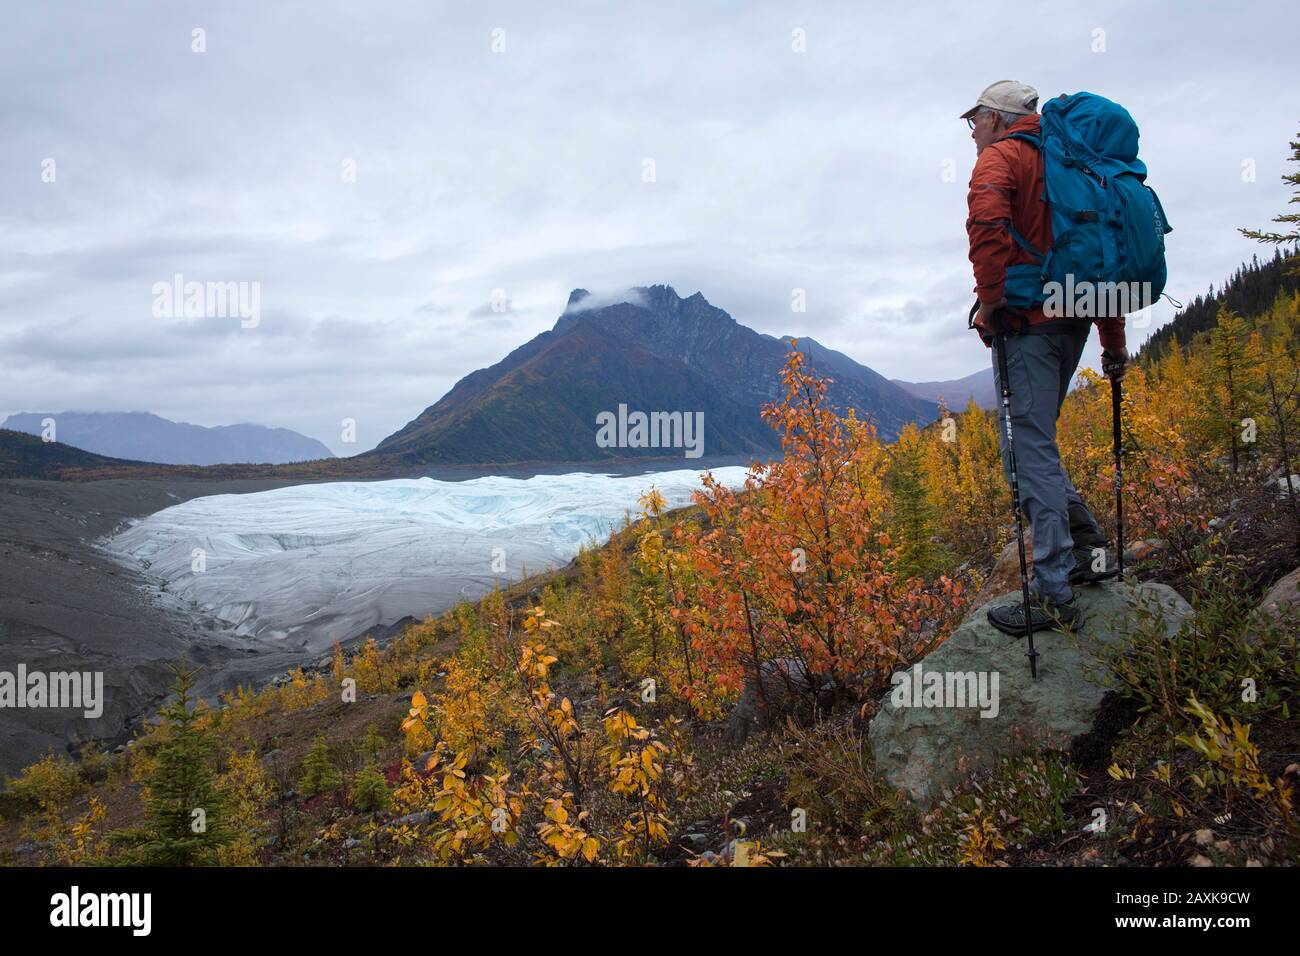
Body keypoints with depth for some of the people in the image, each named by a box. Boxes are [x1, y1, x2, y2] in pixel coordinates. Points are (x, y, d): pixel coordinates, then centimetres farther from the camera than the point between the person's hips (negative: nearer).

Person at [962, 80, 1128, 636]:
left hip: (1026, 323, -8)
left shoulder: (1000, 158, -1)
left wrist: (990, 303, -15)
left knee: (1029, 451, -7)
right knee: (1034, 442, 20)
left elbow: (988, 225, -24)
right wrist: (1114, 341, 22)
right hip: (1074, 321, 8)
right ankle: (1086, 546, 16)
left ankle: (1054, 596, -7)